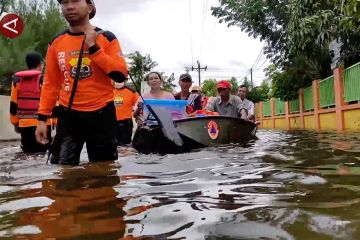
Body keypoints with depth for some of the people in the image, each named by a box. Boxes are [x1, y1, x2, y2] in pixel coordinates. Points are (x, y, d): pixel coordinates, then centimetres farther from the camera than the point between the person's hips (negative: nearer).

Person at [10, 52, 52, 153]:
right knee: (41, 151, 4)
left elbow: (13, 104, 10)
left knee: (28, 151, 13)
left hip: (24, 124, 4)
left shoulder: (17, 80, 8)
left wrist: (15, 122, 17)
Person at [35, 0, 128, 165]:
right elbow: (51, 83, 8)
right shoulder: (56, 42, 7)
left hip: (101, 113, -2)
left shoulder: (106, 38, -1)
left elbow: (120, 75, -12)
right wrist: (42, 118, 3)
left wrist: (93, 47, -16)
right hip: (68, 114, 2)